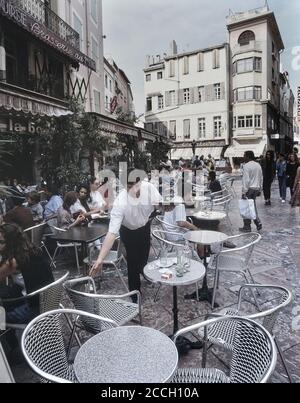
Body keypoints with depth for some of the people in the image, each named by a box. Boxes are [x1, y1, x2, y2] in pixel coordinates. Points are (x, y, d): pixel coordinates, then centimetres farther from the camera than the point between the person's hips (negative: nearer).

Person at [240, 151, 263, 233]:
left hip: (249, 189, -8)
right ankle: (258, 223, 15)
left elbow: (246, 180, -18)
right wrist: (260, 189, 23)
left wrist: (244, 192, -17)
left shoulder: (247, 166, -13)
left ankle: (247, 227, 5)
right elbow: (261, 178, 16)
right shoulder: (258, 165, 12)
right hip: (256, 188, 8)